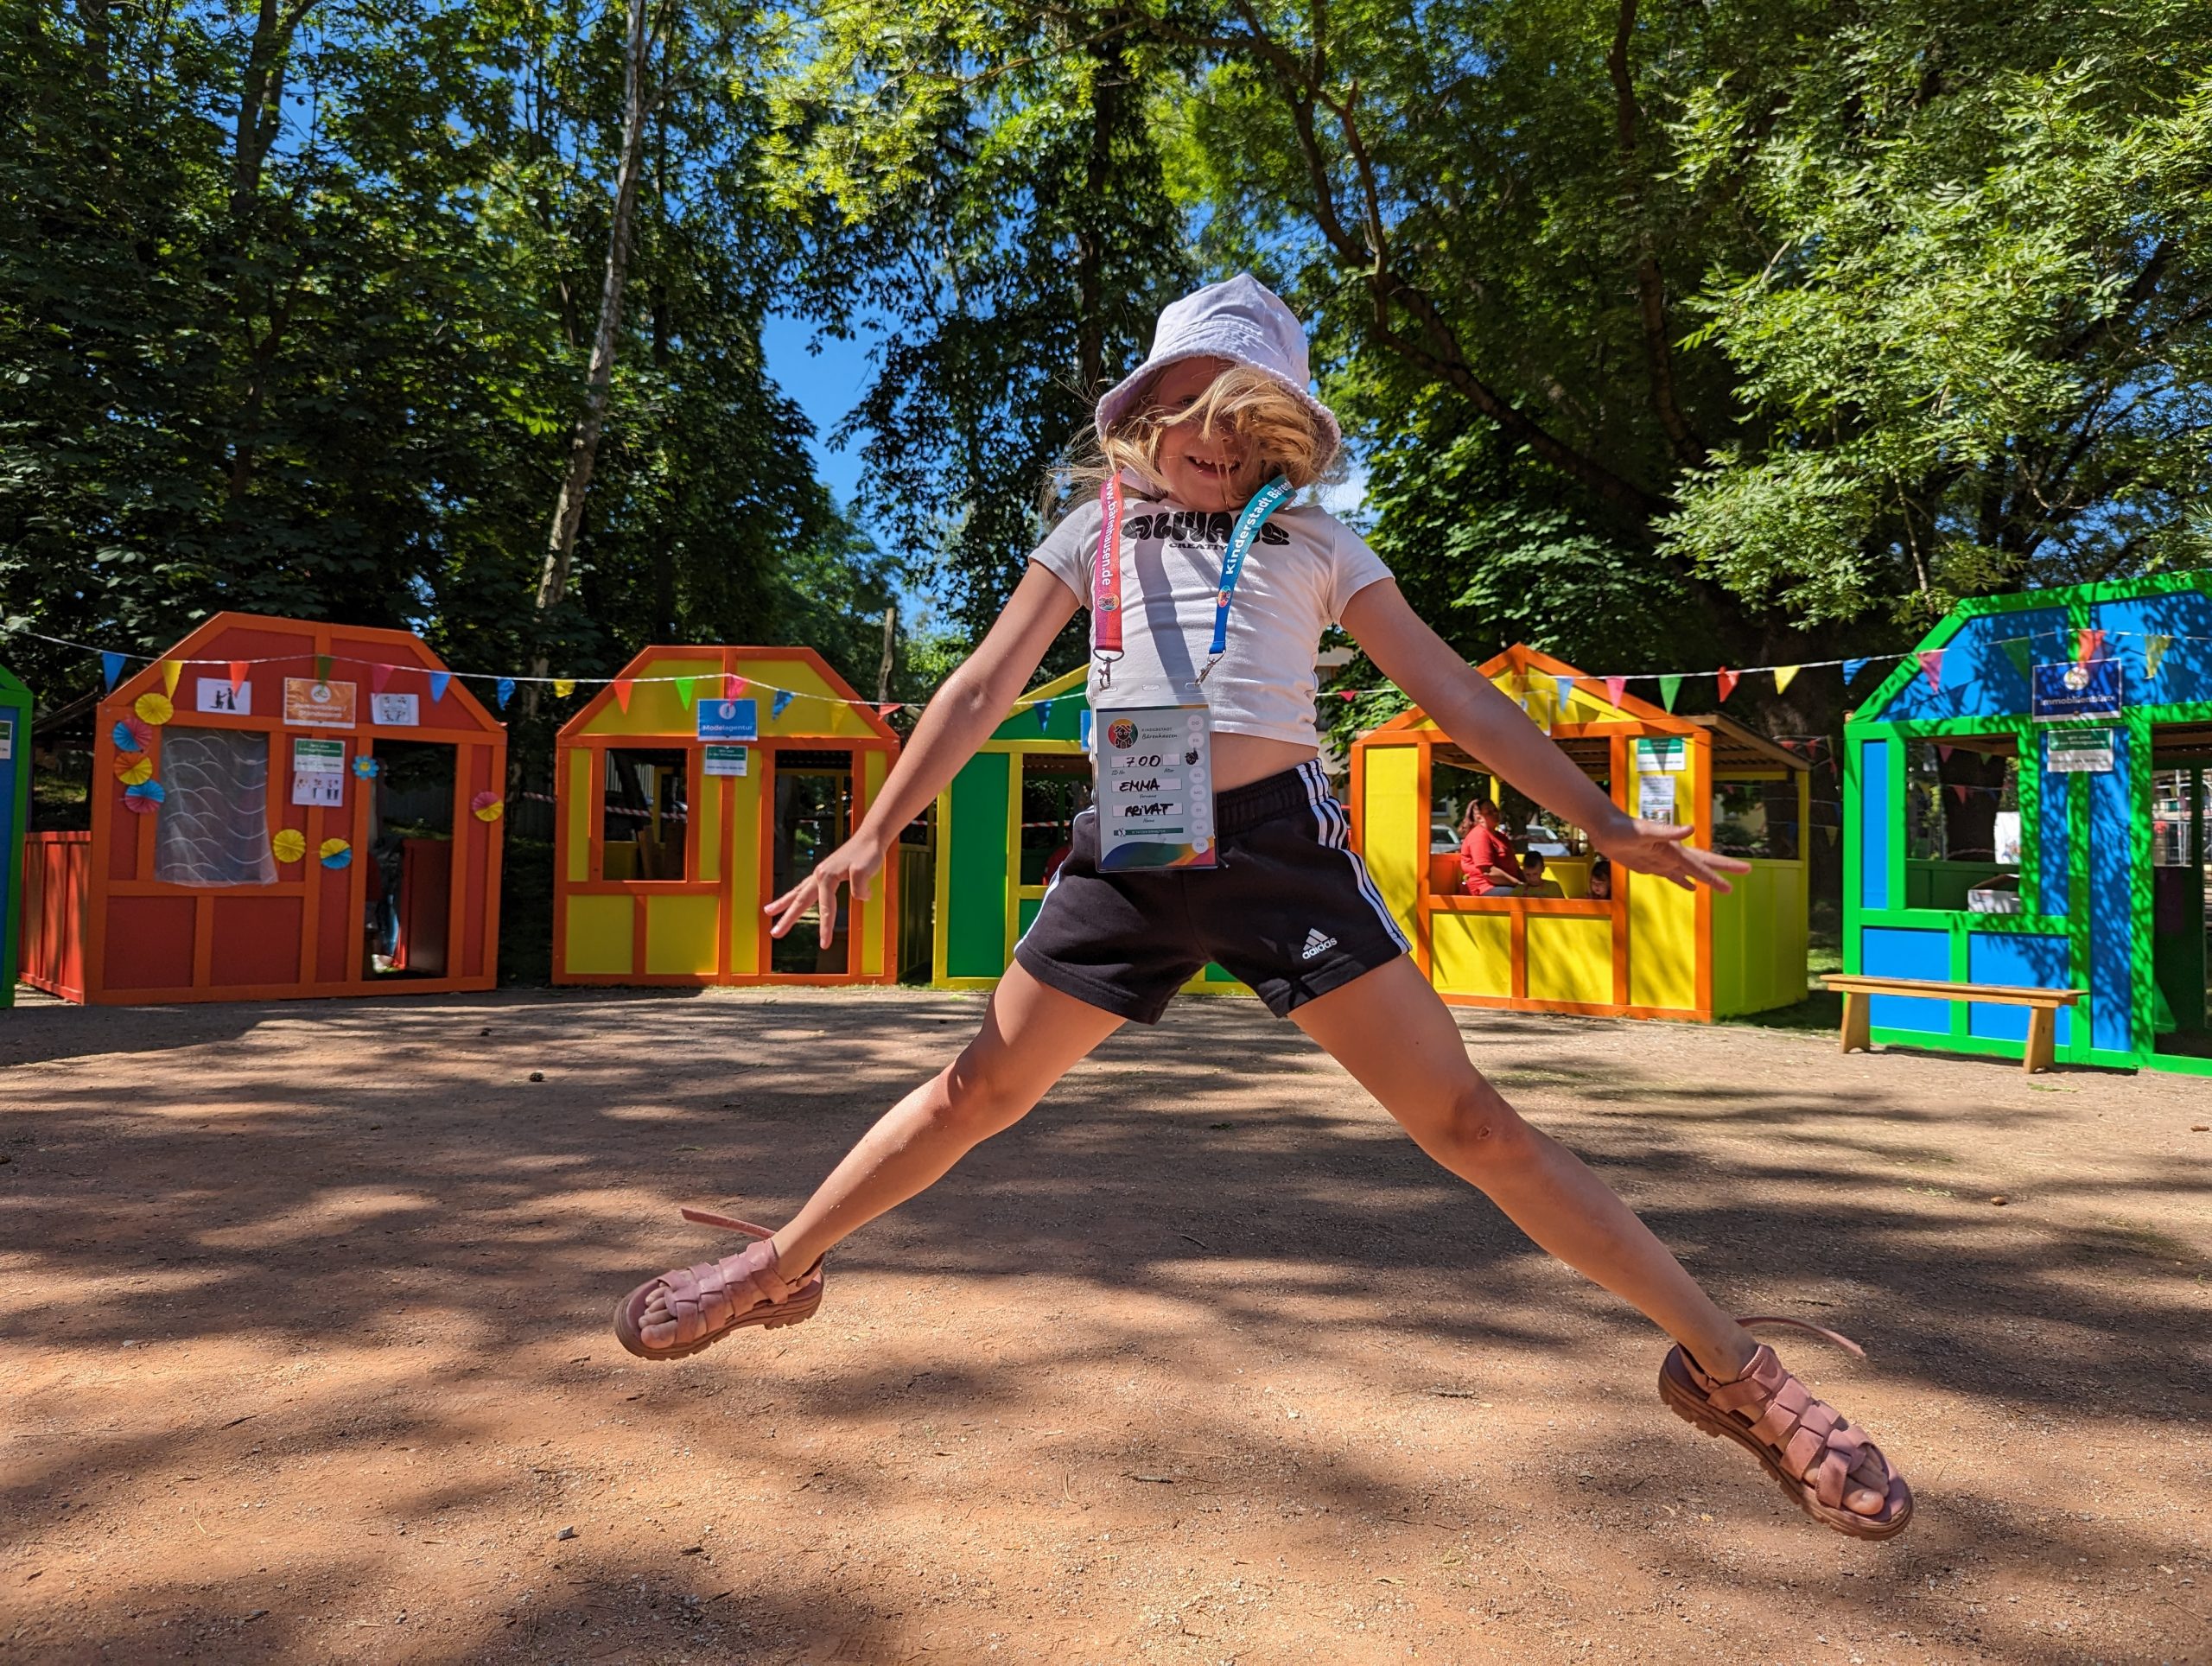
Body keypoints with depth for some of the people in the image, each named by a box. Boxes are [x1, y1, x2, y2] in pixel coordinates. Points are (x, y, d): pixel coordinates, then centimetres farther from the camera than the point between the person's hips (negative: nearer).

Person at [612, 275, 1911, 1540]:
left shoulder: (1316, 546, 12)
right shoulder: (1095, 537, 15)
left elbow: (1453, 691, 9)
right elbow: (985, 690, 13)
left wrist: (1606, 823, 3)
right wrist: (877, 833, 7)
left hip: (1279, 841, -1)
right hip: (1130, 857, 2)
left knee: (1465, 1118, -6)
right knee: (980, 1091, 9)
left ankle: (1731, 1367, 4)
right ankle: (778, 1268, 29)